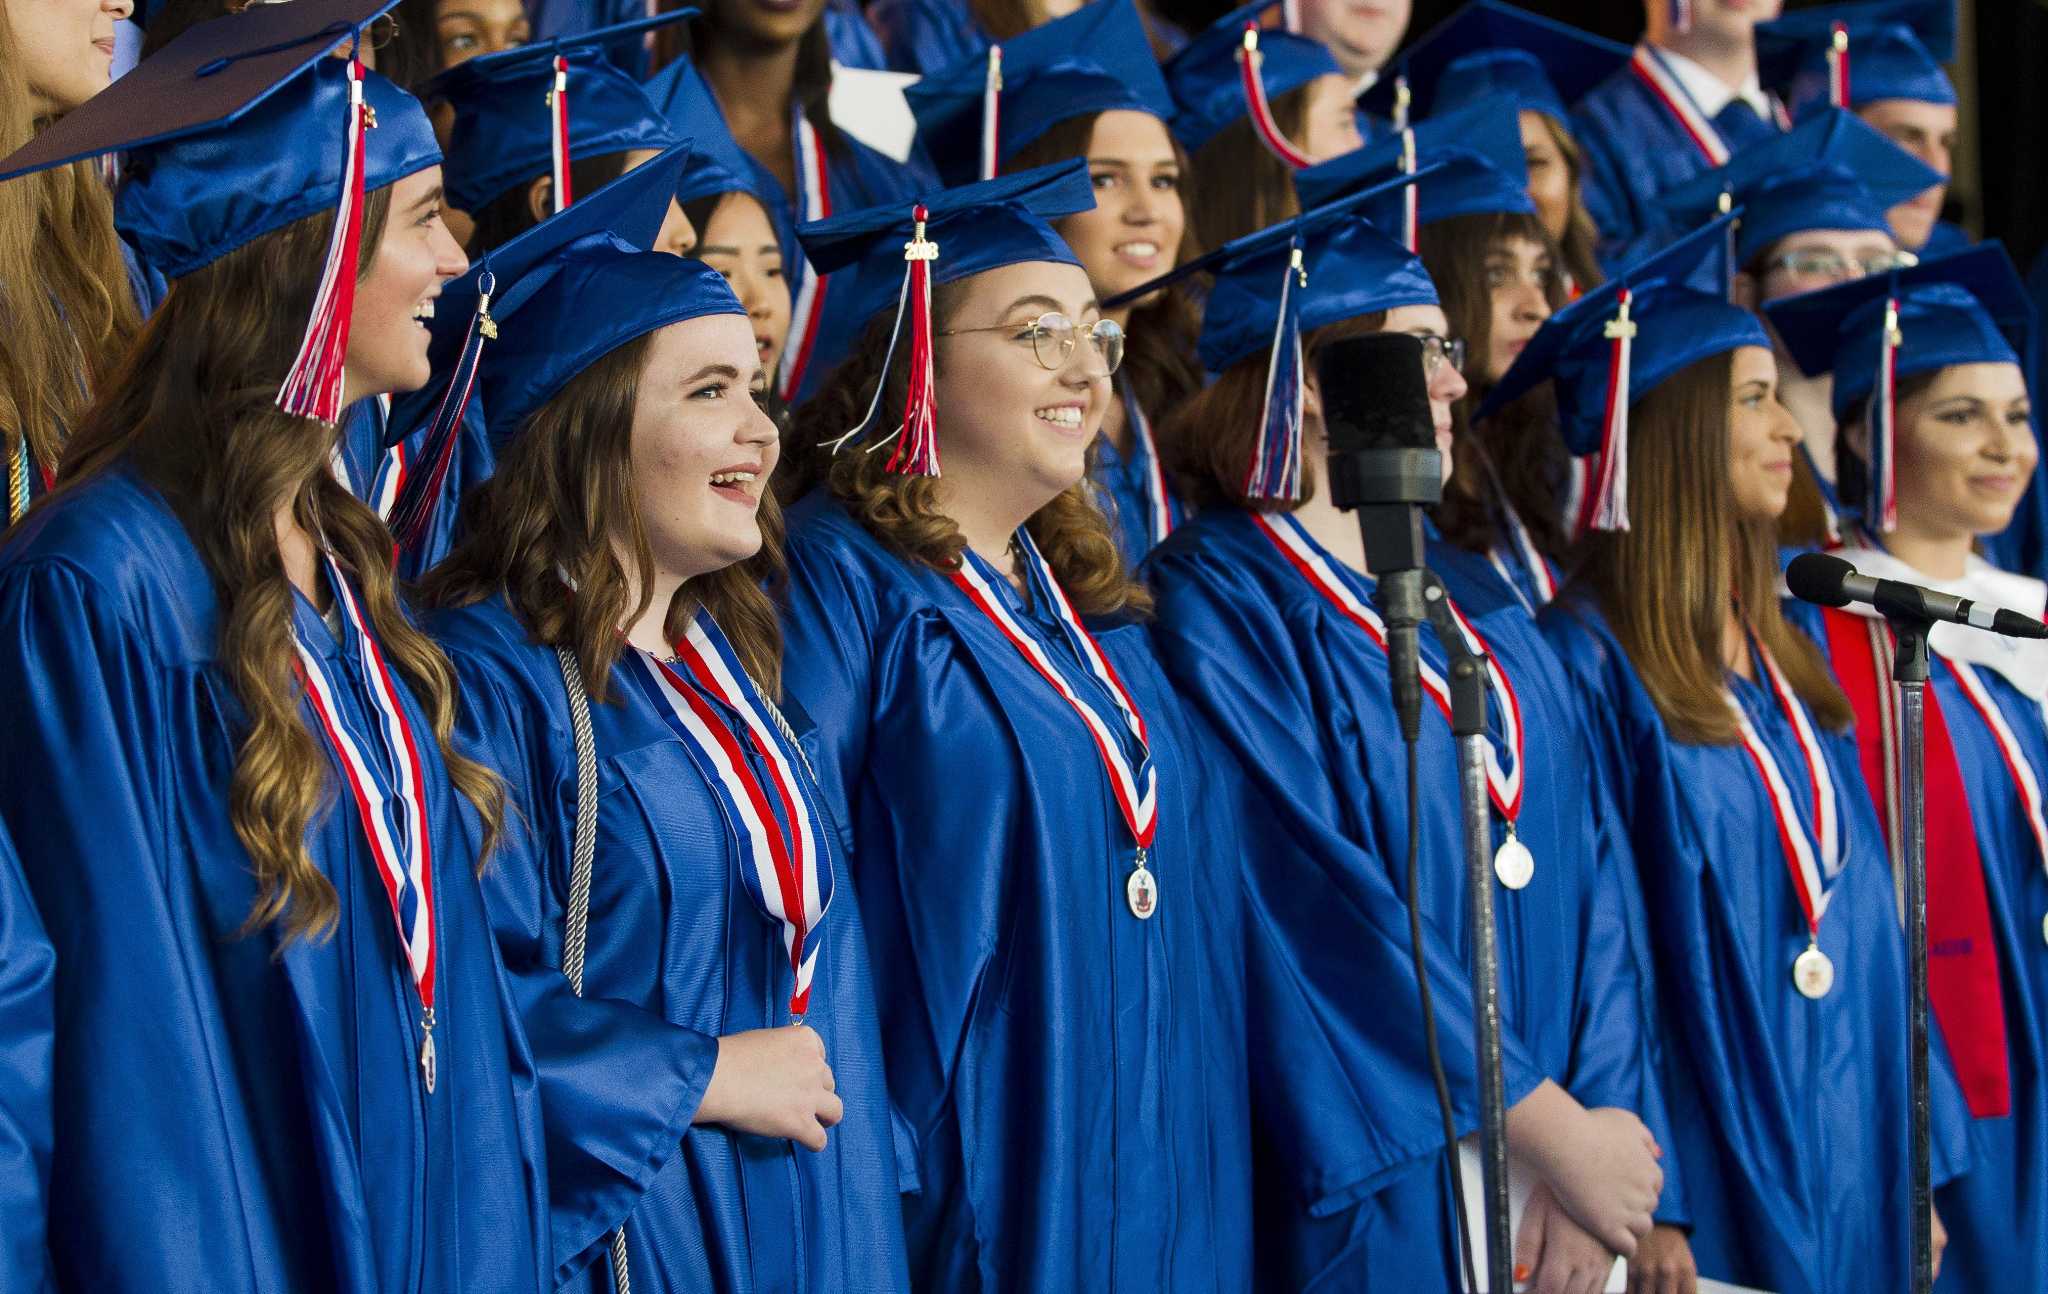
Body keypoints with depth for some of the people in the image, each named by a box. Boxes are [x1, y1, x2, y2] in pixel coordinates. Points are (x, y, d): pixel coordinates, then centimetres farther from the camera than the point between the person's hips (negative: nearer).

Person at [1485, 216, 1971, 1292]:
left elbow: (1863, 916, 14)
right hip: (1710, 1182, -7)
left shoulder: (1790, 659, 12)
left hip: (1848, 1163, 7)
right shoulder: (1587, 663, -11)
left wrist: (1921, 1166, 10)